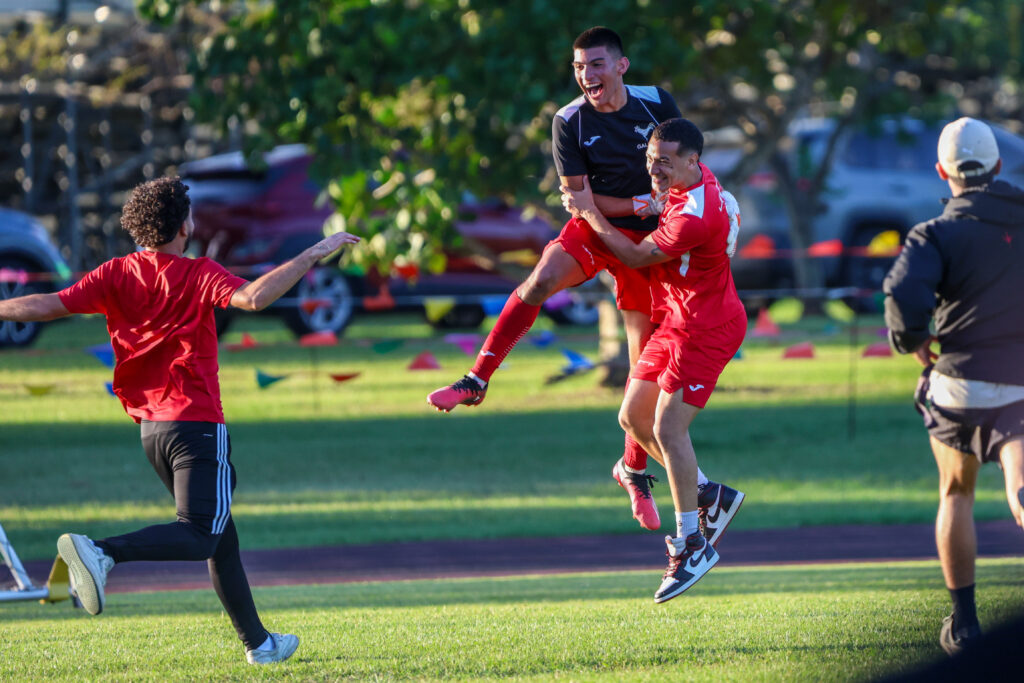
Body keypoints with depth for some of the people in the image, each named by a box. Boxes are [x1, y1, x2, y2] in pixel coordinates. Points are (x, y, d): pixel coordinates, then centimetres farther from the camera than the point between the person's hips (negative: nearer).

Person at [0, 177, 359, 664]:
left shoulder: (117, 276, 3)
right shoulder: (197, 275, -11)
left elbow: (46, 306, -3)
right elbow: (253, 298, -28)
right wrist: (315, 254, -23)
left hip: (151, 429, 7)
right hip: (196, 423, -7)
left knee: (221, 537, 16)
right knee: (201, 536, -13)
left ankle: (257, 642, 21)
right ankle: (100, 552, -32)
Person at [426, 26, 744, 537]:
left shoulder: (657, 104, -5)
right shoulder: (569, 122, -8)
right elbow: (576, 197, -8)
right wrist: (635, 205, -20)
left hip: (644, 240, 1)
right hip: (593, 228, -1)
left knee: (646, 360, -2)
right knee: (540, 281, -32)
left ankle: (634, 469, 15)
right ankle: (477, 381, -25)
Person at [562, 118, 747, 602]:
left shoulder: (695, 216, -29)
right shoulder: (688, 181, 1)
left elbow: (638, 257, -15)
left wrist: (590, 213, -8)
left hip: (706, 329, -10)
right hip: (677, 321, 10)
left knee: (668, 427, -14)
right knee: (634, 418, 9)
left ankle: (692, 544, -7)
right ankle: (706, 495, 22)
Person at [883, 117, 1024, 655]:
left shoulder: (939, 233, -5)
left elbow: (905, 295, -22)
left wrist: (912, 341, -3)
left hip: (961, 382, -1)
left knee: (956, 495, 19)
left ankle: (963, 619, 24)